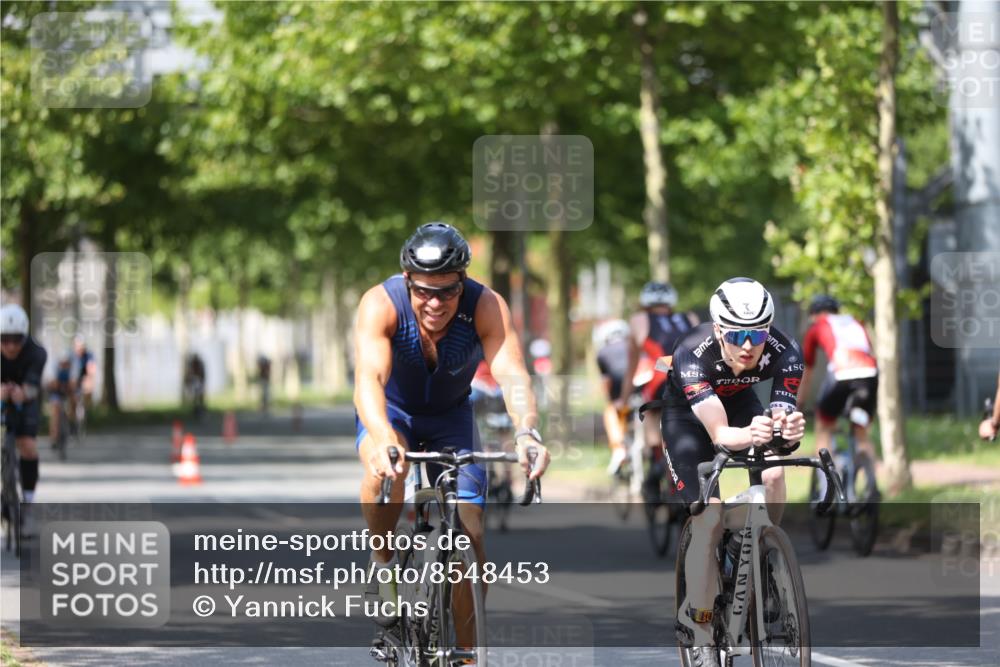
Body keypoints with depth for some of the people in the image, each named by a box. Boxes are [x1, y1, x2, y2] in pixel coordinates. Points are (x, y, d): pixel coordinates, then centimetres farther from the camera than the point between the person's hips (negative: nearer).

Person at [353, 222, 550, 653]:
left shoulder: (486, 307, -28)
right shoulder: (381, 304, -32)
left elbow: (512, 374, -41)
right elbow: (368, 377, -46)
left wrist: (526, 432, -61)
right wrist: (383, 439, -65)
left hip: (450, 415, 2)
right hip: (391, 411, -2)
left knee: (470, 534, -9)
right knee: (387, 469, -37)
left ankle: (466, 653, 7)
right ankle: (382, 561, -10)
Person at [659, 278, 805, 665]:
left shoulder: (784, 354, -30)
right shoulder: (693, 354, -38)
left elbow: (782, 418, -32)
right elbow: (719, 433, -45)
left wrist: (789, 429, -56)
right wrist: (748, 435, -67)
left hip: (738, 402, 3)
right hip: (686, 413, -3)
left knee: (773, 475, -26)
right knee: (709, 520, -16)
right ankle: (700, 633, -3)